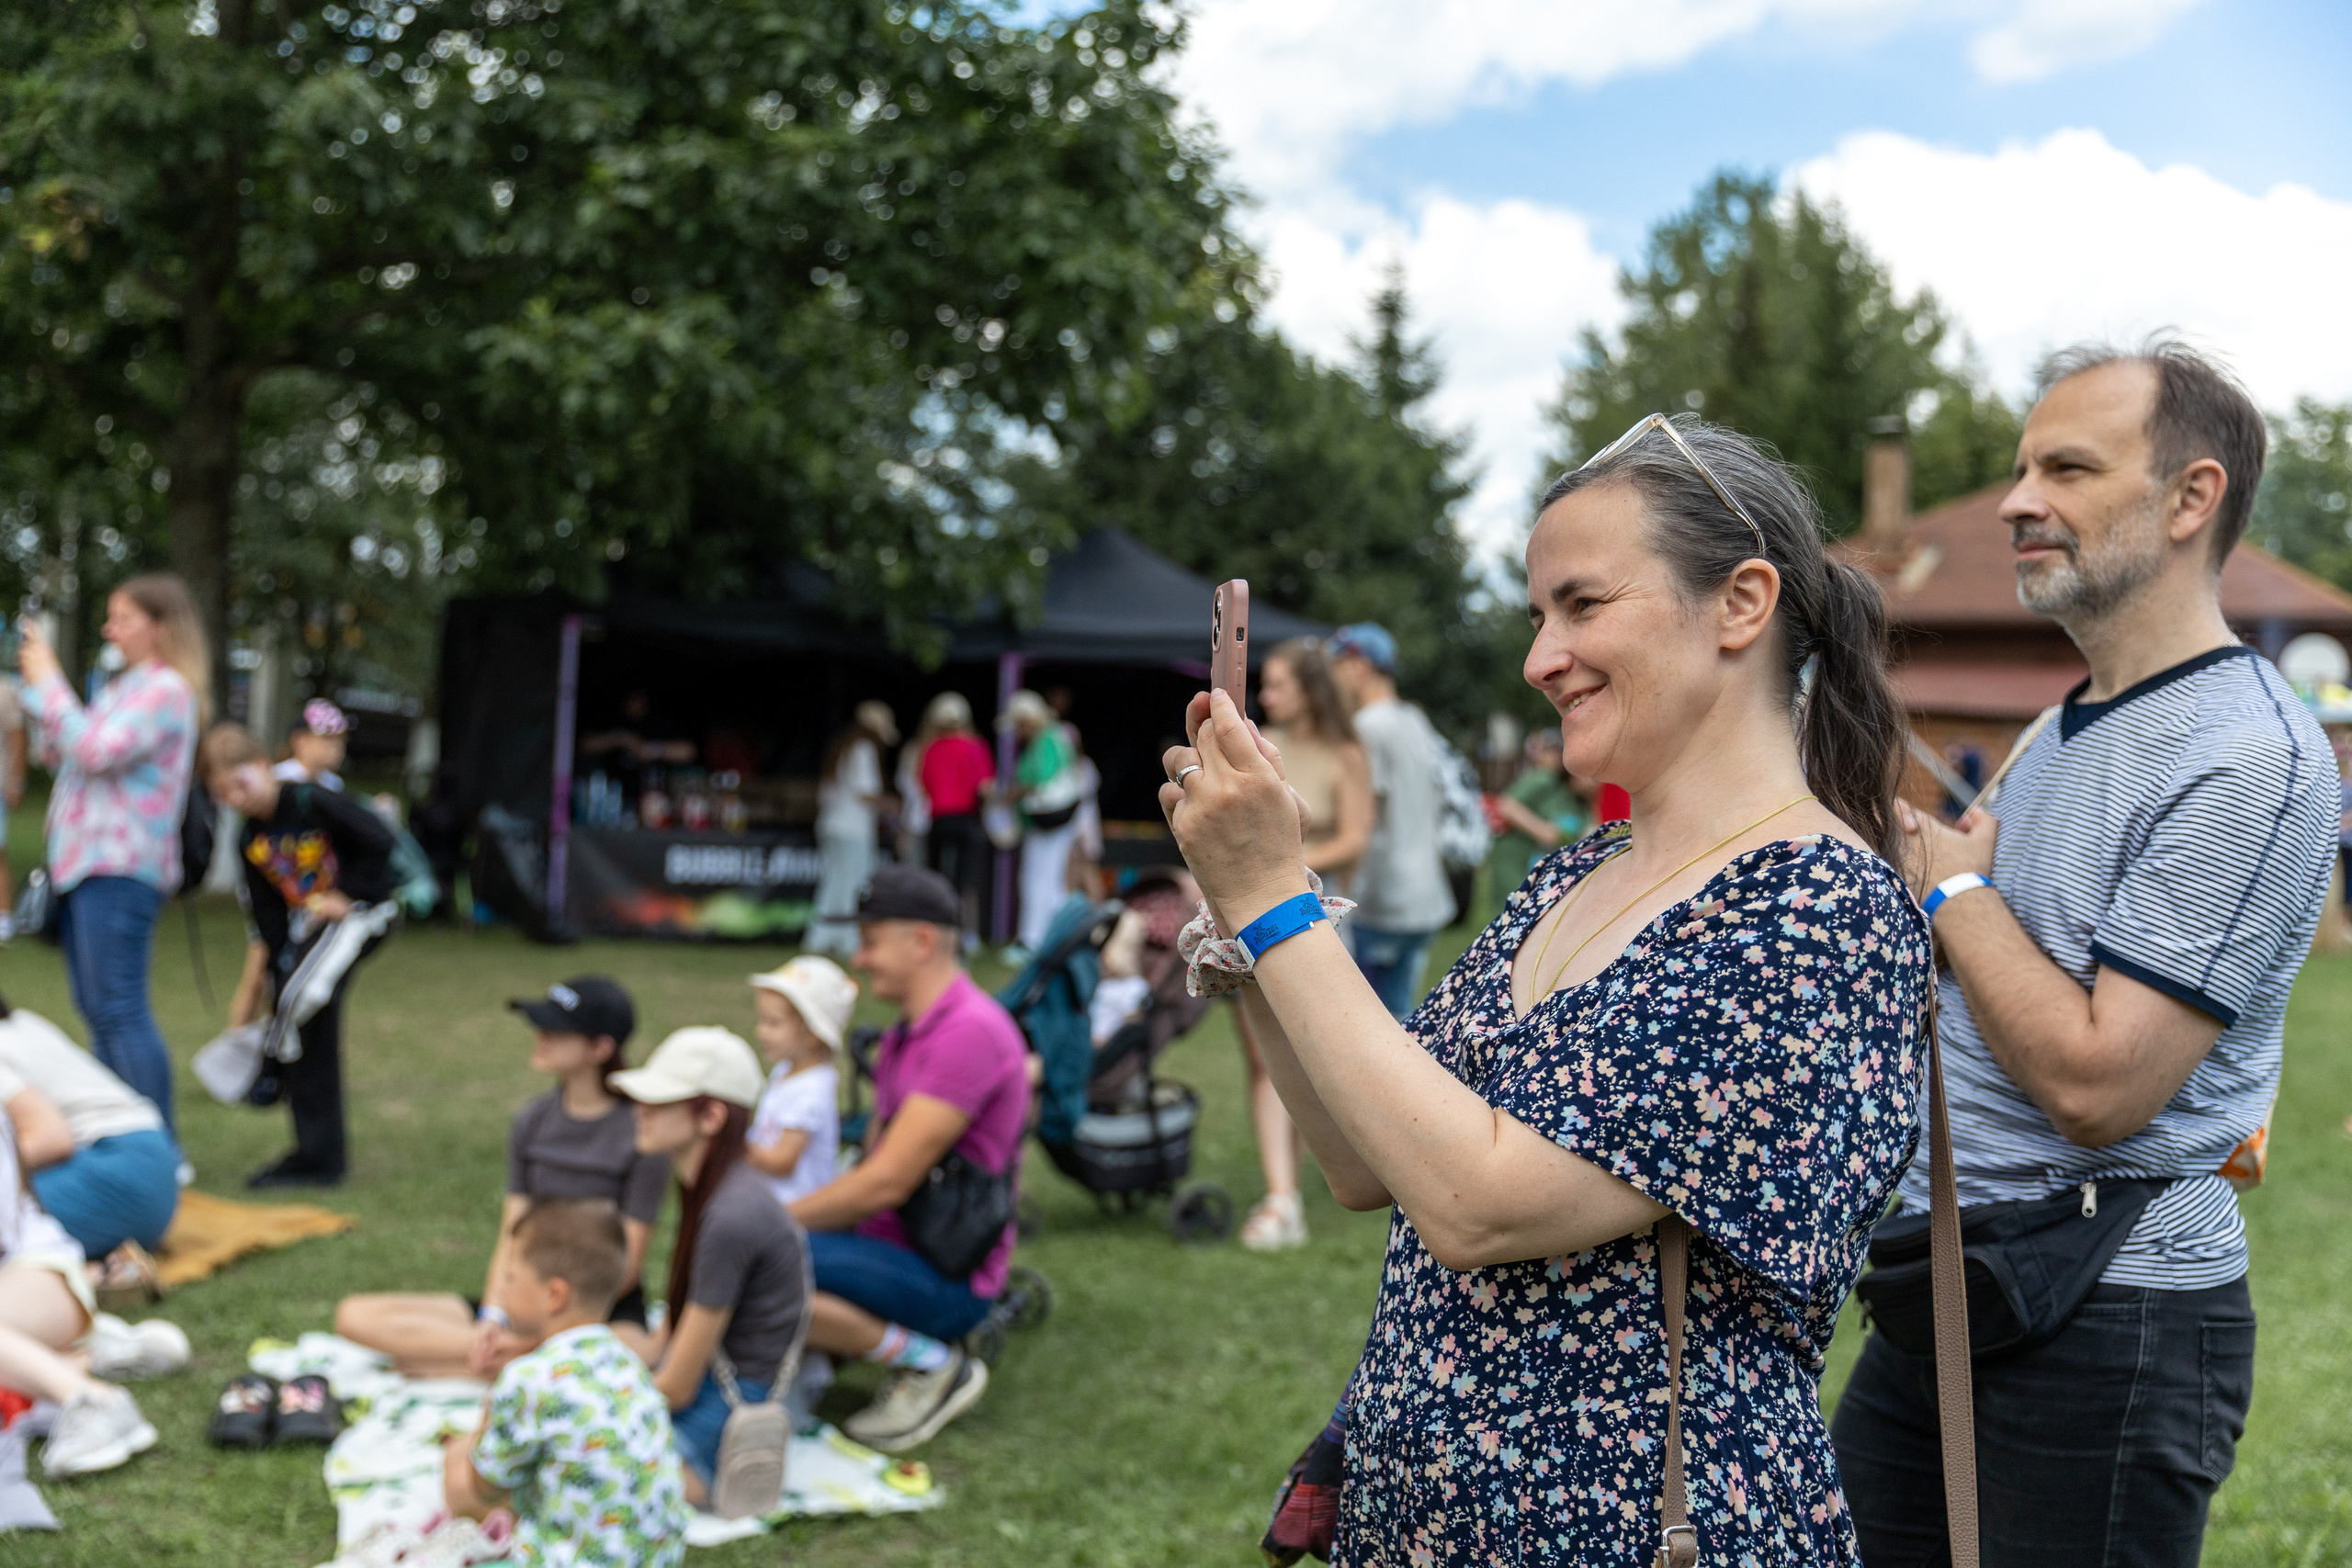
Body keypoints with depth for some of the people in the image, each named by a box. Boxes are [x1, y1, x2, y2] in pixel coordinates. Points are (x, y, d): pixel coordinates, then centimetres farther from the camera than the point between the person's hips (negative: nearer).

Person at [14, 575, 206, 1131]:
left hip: (120, 872, -10)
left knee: (119, 1011, -11)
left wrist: (49, 684, -12)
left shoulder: (166, 690, -10)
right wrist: (37, 686, 10)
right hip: (85, 864, 10)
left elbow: (96, 751, -21)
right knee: (97, 1010, 12)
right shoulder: (126, 686, 20)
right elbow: (55, 755, 22)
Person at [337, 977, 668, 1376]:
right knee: (356, 1315, -13)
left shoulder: (641, 1133, -7)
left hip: (605, 1310, -5)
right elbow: (511, 1237, 6)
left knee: (634, 1357, -44)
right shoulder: (531, 1122, 10)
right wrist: (492, 1319, -12)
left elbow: (626, 1266, -8)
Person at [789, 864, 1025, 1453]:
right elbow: (870, 1164, 15)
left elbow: (888, 1182, -22)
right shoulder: (908, 1032, 15)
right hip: (894, 1247, 10)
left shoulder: (970, 1031, -20)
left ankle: (932, 1365, -10)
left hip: (944, 1279, -10)